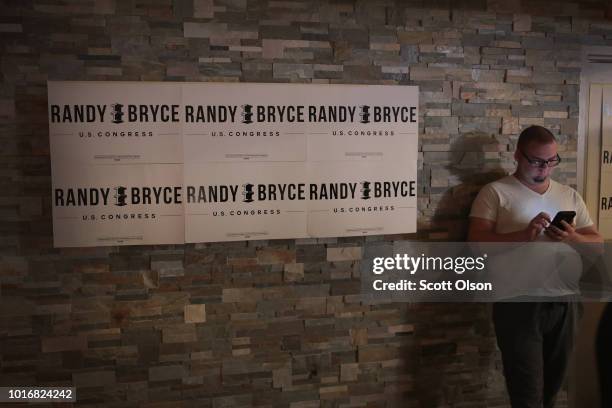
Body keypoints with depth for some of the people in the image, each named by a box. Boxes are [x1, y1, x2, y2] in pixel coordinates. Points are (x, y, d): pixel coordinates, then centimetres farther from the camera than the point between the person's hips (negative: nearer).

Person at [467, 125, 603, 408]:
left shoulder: (570, 196, 12)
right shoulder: (495, 193, -3)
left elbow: (597, 243, 10)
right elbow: (476, 242, -13)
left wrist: (573, 238, -12)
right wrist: (524, 235, -24)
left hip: (563, 304, 5)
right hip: (518, 305, -5)